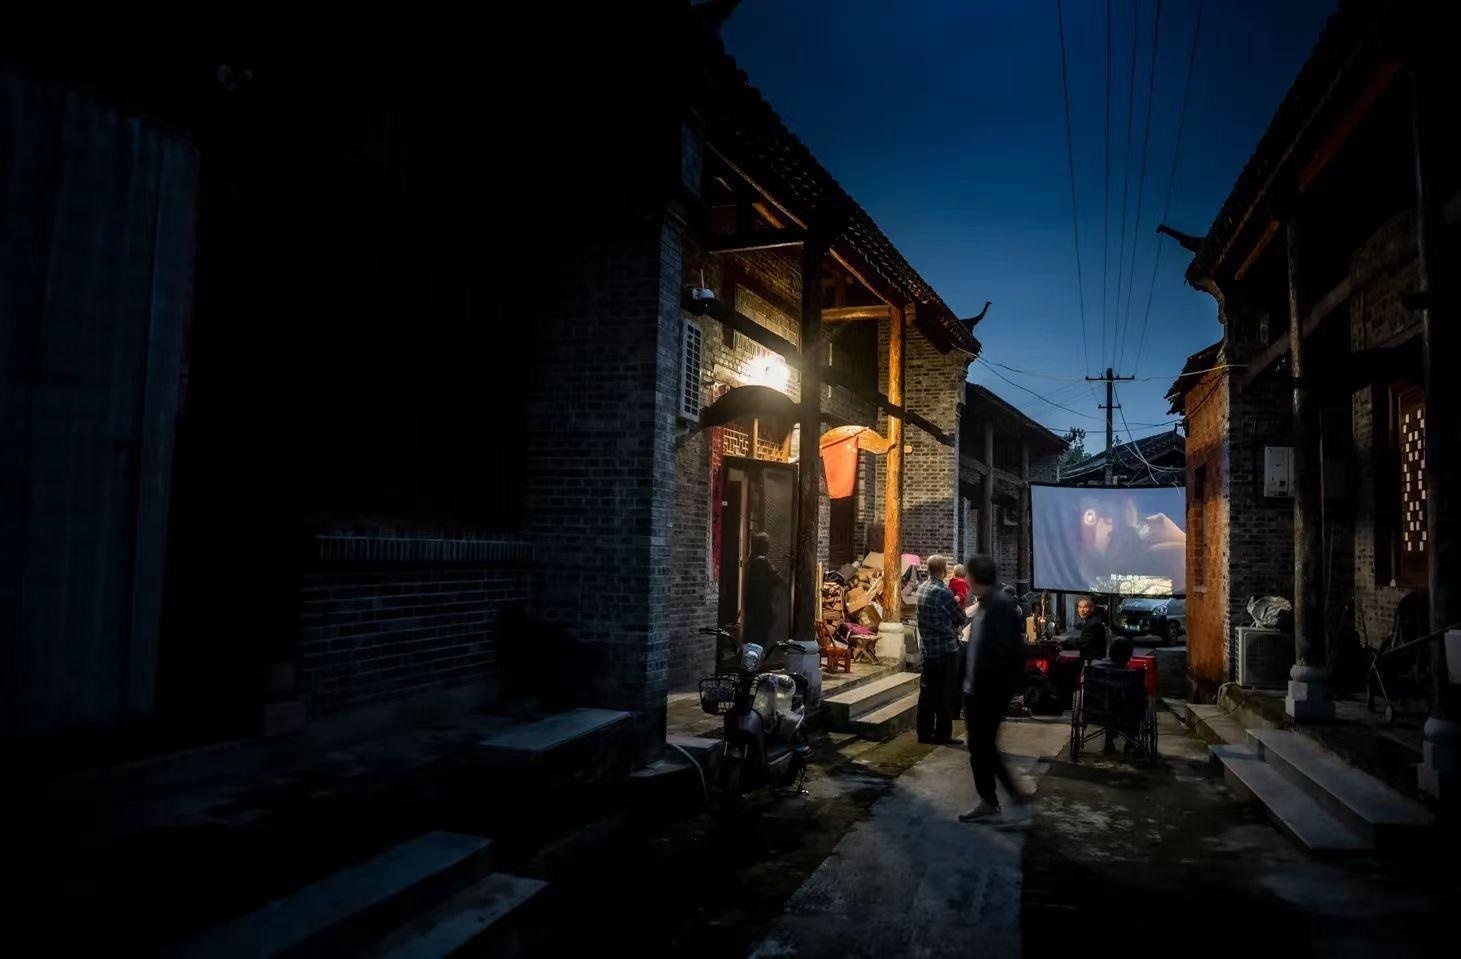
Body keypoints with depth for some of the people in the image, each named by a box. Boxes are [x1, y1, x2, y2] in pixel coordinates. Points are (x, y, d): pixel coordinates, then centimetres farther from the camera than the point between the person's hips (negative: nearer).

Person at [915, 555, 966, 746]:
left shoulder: (922, 588, 6)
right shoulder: (943, 592, -19)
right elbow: (961, 618, -8)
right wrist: (958, 603, 10)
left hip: (927, 649, 7)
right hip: (946, 648, -7)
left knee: (926, 692, 12)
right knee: (945, 694, 2)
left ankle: (924, 733, 19)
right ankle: (943, 735, 9)